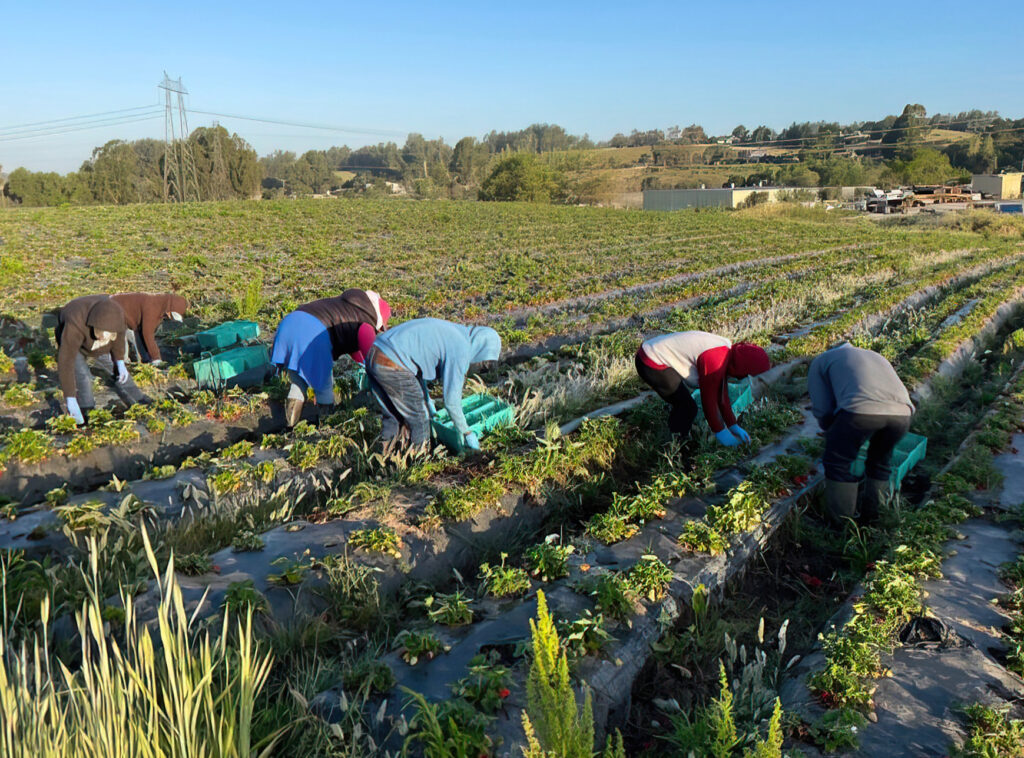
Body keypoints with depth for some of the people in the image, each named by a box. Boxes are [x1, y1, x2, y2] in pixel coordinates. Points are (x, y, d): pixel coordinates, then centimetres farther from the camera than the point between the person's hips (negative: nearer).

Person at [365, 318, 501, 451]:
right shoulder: (461, 351, -8)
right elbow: (451, 400, -6)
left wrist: (425, 398, 35)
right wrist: (466, 433, 6)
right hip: (393, 368, -9)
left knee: (393, 418, 23)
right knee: (420, 421, 7)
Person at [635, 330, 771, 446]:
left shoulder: (727, 350, 8)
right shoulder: (714, 361, -24)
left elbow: (722, 394, 15)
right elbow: (708, 398, -16)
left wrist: (733, 426, 18)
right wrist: (719, 431, -5)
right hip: (652, 364, -11)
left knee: (682, 404, 20)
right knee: (687, 407, -9)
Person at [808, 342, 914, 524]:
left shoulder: (821, 361, 27)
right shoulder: (875, 356, 42)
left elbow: (822, 409, 16)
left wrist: (832, 433, 36)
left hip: (861, 409, -5)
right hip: (902, 413, 6)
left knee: (837, 463, 15)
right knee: (880, 461, 28)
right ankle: (874, 520, 37)